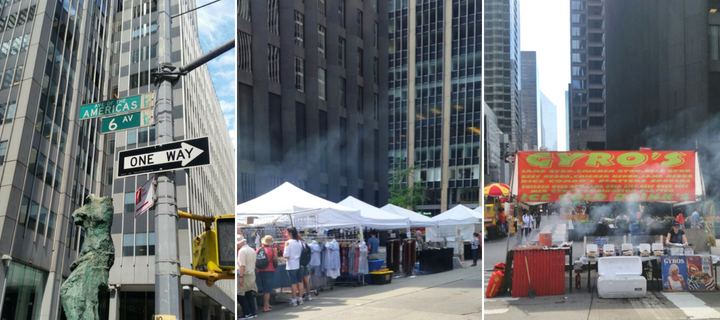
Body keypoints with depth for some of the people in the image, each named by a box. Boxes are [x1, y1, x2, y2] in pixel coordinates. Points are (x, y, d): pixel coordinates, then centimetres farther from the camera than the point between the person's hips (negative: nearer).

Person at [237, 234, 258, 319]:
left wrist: (241, 277, -19)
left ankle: (247, 313, -3)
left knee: (240, 295, -1)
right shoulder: (252, 250, 12)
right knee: (249, 294, 14)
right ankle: (253, 312, 15)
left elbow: (242, 265, -20)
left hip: (244, 275, -9)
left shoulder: (241, 251, -15)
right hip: (252, 274, 9)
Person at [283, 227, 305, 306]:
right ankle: (300, 299, 17)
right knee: (300, 282, 10)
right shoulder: (300, 242, 3)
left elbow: (286, 255, -16)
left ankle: (294, 300, 5)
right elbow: (302, 252, 10)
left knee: (293, 283, 0)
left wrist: (283, 254, 4)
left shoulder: (288, 242, -14)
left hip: (292, 266, -5)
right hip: (299, 264, 5)